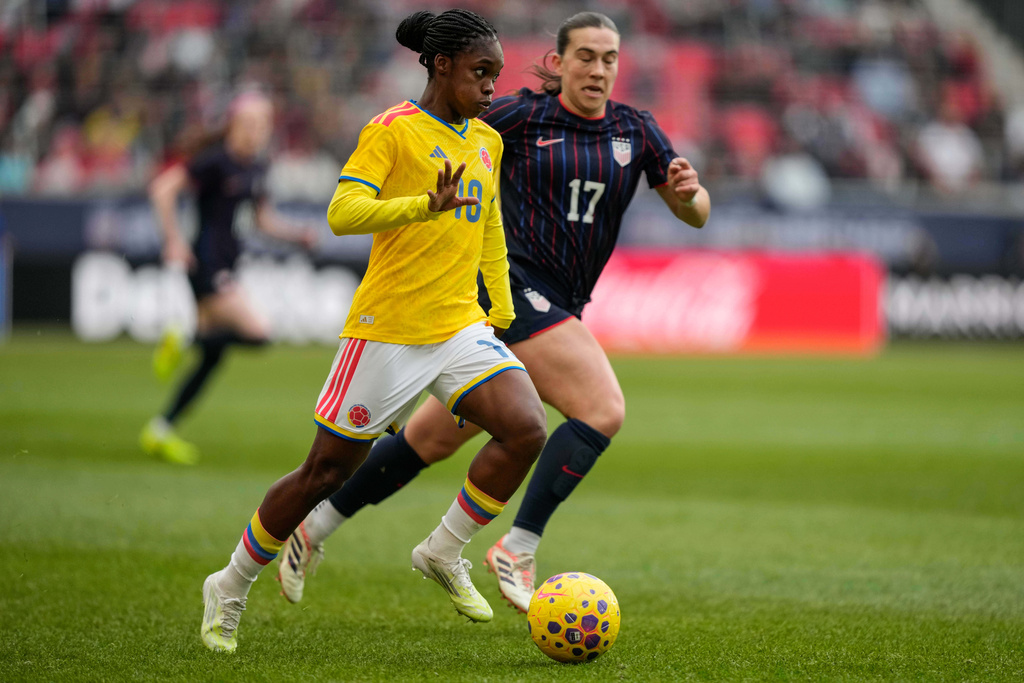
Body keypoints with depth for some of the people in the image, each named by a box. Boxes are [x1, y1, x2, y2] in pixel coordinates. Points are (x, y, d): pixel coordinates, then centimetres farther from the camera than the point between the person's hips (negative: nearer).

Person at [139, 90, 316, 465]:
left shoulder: (256, 167, 11)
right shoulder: (216, 160, -14)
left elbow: (263, 218, 22)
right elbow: (163, 188, -16)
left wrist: (297, 235, 6)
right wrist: (174, 240, -20)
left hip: (225, 269, 9)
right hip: (206, 265, -9)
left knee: (212, 357, 11)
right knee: (257, 332, -19)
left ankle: (160, 431, 19)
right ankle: (181, 339, -2)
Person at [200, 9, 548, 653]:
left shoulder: (487, 142, 12)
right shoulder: (393, 131, -9)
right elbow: (343, 214, -22)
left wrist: (502, 313, 22)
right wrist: (426, 205, -34)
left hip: (460, 328, 6)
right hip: (387, 329, -6)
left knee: (527, 429, -18)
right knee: (328, 471, 2)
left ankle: (444, 552, 1)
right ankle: (231, 588, 21)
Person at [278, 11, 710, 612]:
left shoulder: (635, 131, 9)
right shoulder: (522, 116, -5)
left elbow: (695, 214, 8)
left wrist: (690, 191, -13)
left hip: (557, 307, 6)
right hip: (512, 284, -6)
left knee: (436, 437, 12)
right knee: (604, 409, -22)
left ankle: (316, 528, 24)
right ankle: (518, 550, -18)